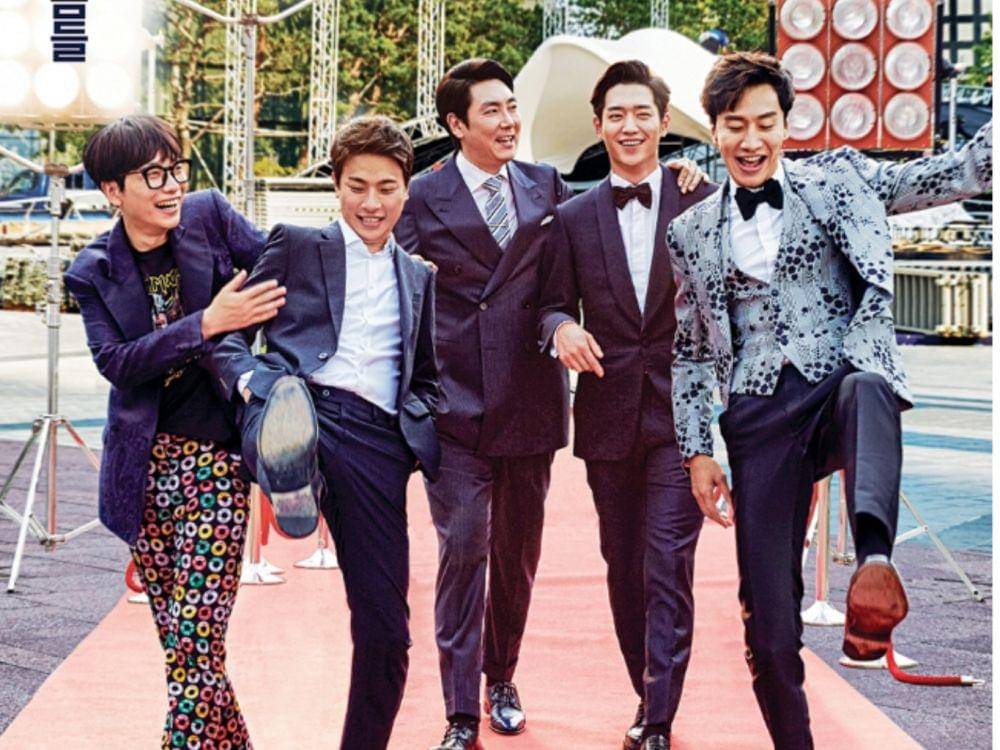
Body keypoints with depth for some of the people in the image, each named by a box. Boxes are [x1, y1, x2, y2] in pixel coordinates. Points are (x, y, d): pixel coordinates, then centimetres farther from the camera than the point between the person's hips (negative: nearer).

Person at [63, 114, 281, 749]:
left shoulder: (211, 217, -2)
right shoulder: (94, 273, 1)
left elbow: (282, 280, 6)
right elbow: (113, 361, -12)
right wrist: (207, 324, -22)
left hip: (217, 459, -2)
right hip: (146, 465, 3)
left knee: (194, 641, -11)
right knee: (180, 639, 9)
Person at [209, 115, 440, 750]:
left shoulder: (418, 279, 27)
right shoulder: (296, 247, 16)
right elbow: (229, 332, 9)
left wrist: (424, 420, 10)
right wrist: (247, 379, -13)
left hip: (376, 439, 3)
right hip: (297, 411, -3)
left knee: (385, 631, 0)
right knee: (284, 385, -43)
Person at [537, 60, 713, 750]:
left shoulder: (704, 202, 1)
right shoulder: (576, 217, 8)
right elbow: (554, 303, 8)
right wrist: (561, 327, -14)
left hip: (681, 412, -3)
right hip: (609, 417, 3)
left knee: (668, 563, -10)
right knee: (624, 567, 12)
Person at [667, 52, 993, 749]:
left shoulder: (838, 180, 10)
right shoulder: (692, 233, 15)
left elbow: (958, 173, 1)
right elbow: (692, 352, 18)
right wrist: (697, 451, 10)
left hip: (841, 385, -2)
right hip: (759, 418, 2)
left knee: (866, 385, -42)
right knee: (768, 620, -2)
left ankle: (875, 560, -61)